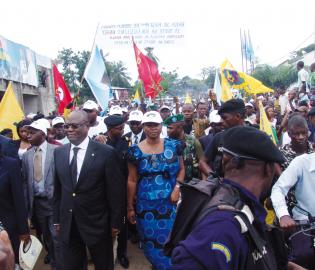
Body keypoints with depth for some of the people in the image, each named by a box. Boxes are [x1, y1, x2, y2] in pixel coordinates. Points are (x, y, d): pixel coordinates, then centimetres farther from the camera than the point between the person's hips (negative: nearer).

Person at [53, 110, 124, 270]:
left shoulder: (106, 153, -14)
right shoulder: (59, 152, 2)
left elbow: (115, 191, -10)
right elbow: (57, 189, 8)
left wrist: (115, 222, -8)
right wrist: (57, 218, 9)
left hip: (97, 223, -3)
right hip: (67, 224, 4)